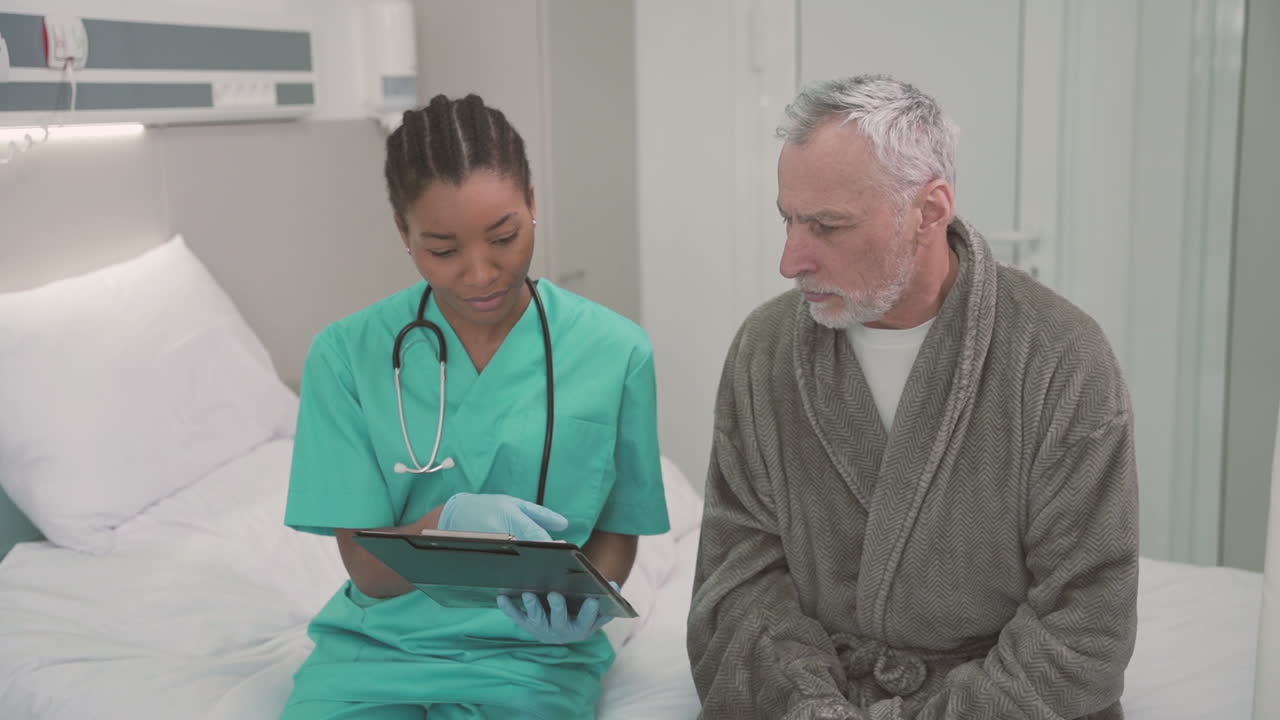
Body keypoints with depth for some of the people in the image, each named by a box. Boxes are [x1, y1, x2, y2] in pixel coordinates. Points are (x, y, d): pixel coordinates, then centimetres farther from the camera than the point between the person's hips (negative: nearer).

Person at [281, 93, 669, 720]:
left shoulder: (615, 352, -5)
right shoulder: (346, 355, -5)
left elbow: (616, 531, 6)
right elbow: (368, 572, -5)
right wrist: (450, 521, -25)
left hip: (531, 649, 0)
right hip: (376, 643, 1)